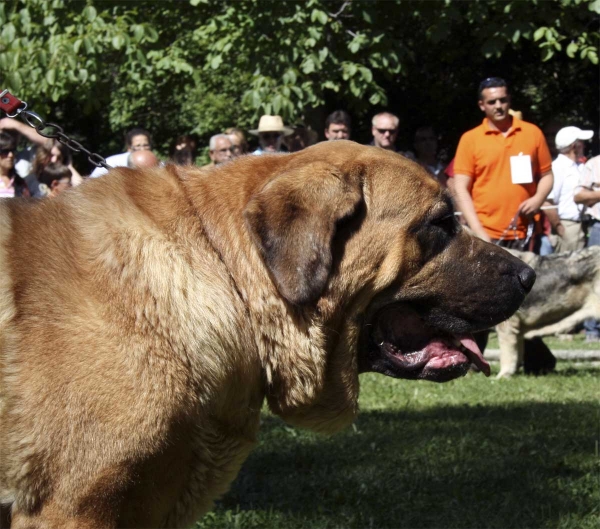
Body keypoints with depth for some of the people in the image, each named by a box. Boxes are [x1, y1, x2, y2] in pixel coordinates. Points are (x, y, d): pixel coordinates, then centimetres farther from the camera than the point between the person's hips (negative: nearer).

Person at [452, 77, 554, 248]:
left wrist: (538, 199, -5)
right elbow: (461, 190, 0)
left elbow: (546, 175, 16)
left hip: (523, 235, 2)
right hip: (485, 235, -1)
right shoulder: (470, 139, 3)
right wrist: (478, 232, -9)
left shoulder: (532, 133, 8)